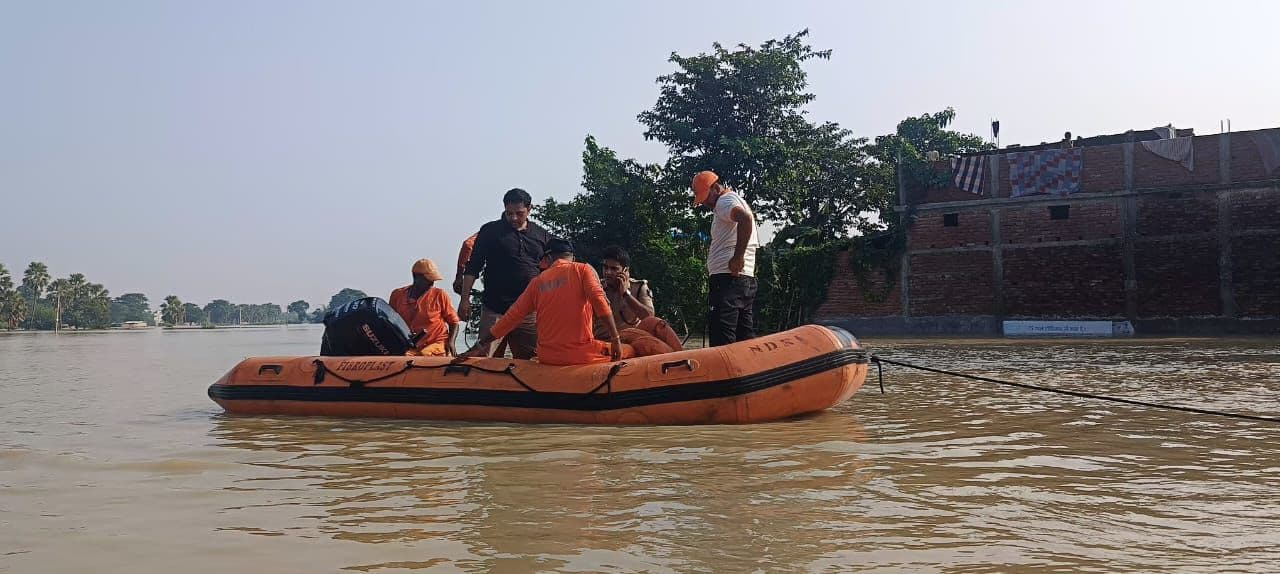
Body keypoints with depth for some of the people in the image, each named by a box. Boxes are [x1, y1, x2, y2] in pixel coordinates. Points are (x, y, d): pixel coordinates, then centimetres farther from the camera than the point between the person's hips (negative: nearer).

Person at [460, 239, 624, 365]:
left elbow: (512, 317, 11)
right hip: (581, 355, -4)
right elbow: (600, 302, -13)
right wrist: (615, 339, -10)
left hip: (547, 357, 4)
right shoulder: (583, 270, 2)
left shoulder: (538, 281, 11)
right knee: (629, 351, 16)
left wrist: (479, 346, 16)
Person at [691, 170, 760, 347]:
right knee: (745, 339, 11)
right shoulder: (737, 201, 26)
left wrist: (738, 257, -24)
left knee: (721, 341, -13)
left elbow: (746, 218, -26)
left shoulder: (725, 201, -6)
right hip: (747, 278, 10)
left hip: (727, 279, -10)